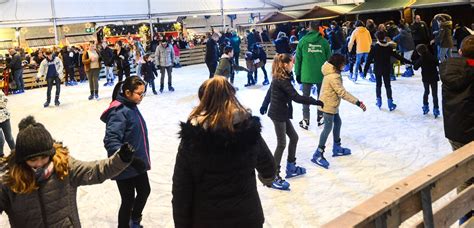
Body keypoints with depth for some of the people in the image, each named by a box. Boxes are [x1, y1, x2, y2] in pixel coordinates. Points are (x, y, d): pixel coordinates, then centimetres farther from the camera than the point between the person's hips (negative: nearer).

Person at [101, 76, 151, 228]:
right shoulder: (119, 112, -23)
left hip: (138, 163, 9)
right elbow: (110, 141, -32)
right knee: (128, 200, 6)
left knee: (145, 191, 22)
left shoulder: (132, 107, 5)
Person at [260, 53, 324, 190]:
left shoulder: (279, 78, 6)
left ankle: (291, 167, 31)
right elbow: (296, 98, -27)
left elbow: (270, 91, 20)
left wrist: (264, 105, 34)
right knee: (281, 144, -4)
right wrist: (316, 102, -24)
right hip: (278, 115, -10)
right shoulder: (283, 80, -23)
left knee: (294, 137, 17)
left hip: (281, 114, 10)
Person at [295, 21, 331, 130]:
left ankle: (305, 120, 9)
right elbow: (329, 59, 1)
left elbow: (298, 58, -2)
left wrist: (297, 73, 6)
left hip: (306, 75, -1)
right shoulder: (324, 42, -4)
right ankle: (320, 117, 26)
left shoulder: (302, 41, -5)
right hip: (321, 75, 1)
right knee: (321, 96, 18)